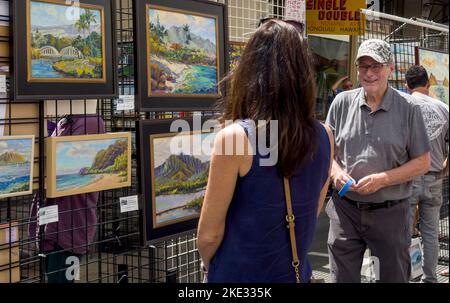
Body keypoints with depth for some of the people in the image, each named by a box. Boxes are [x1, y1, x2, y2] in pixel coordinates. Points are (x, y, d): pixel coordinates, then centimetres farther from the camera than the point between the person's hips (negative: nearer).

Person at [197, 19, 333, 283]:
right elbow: (311, 214, 7)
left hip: (240, 276, -4)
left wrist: (211, 267, 4)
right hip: (297, 273, 5)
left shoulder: (234, 137, -22)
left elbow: (209, 233, -15)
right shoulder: (324, 136, -7)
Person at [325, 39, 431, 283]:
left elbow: (422, 163, -2)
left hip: (389, 213, -2)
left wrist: (382, 179, -15)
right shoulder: (342, 102, 3)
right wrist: (336, 171, -11)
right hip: (345, 208, 2)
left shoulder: (408, 110, -4)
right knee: (342, 277, 11)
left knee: (393, 276, 10)